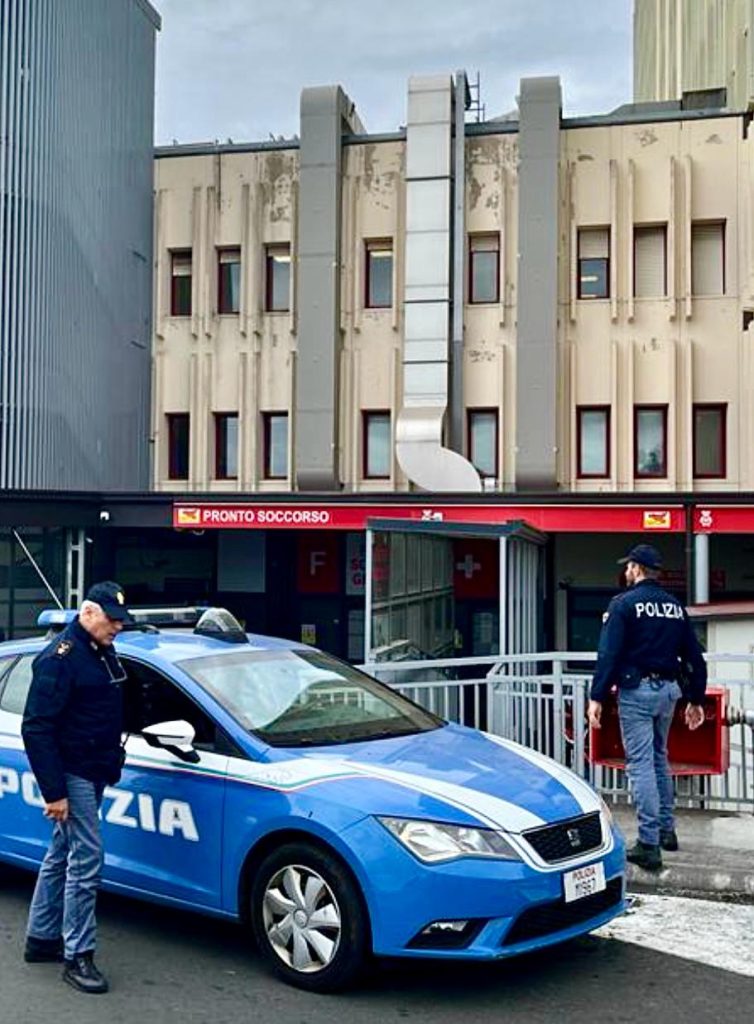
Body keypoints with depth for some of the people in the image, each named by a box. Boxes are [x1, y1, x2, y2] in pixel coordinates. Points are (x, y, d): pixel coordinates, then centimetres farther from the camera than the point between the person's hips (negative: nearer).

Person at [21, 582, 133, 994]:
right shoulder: (60, 657, -18)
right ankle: (77, 956, 3)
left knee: (61, 855, 18)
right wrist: (53, 791, -22)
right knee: (86, 861, -6)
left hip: (93, 772, 9)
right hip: (72, 774, -9)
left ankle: (41, 938, 31)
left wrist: (113, 762, 15)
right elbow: (36, 728, -21)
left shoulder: (103, 653, 10)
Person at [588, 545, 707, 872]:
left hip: (636, 690, -6)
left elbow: (609, 654, -15)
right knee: (659, 759, 20)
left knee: (640, 764, -5)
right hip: (668, 689, 6)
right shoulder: (675, 606, 11)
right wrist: (696, 700, 18)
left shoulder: (623, 603, -7)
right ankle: (667, 830, 28)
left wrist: (597, 698, -14)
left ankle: (649, 844, -6)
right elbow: (694, 656, 12)